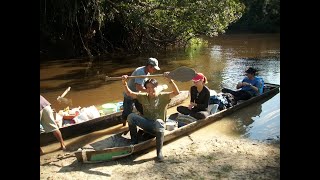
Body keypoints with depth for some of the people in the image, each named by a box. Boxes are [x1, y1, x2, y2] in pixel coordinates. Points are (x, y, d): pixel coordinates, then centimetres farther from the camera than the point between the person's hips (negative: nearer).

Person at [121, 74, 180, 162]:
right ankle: (134, 141, -2)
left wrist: (170, 80, -34)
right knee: (131, 116, -18)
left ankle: (159, 152, -33)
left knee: (159, 122, -39)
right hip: (146, 124, 4)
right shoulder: (143, 96, 7)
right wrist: (124, 83, -15)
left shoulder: (163, 96, -5)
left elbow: (176, 92, -20)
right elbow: (129, 93, 2)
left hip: (157, 125, -3)